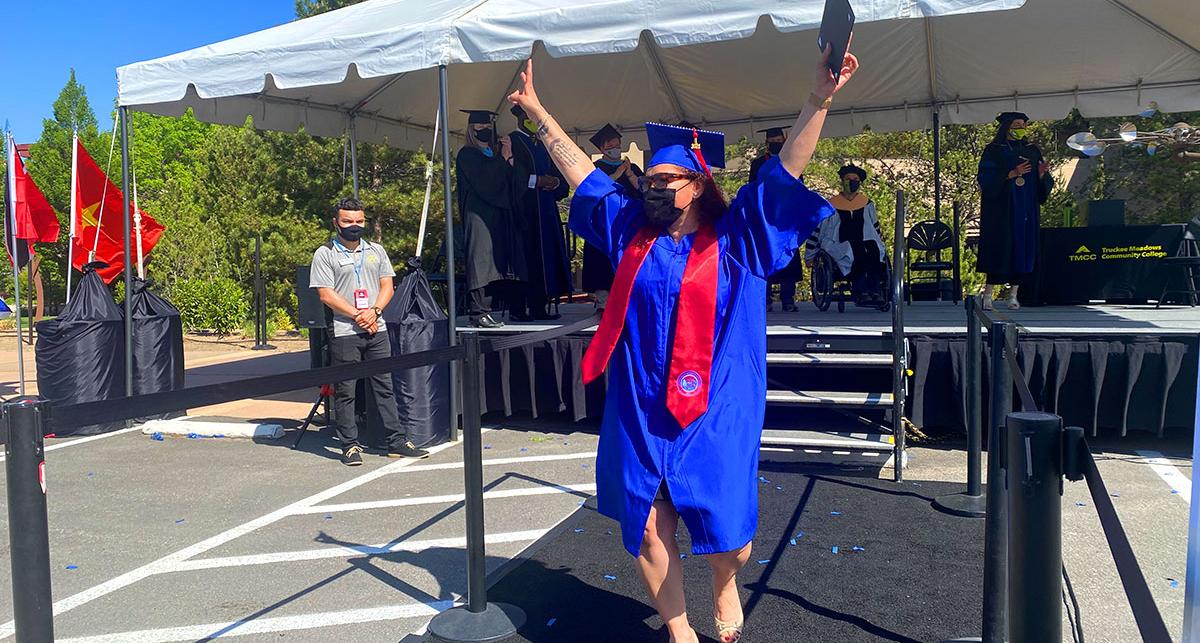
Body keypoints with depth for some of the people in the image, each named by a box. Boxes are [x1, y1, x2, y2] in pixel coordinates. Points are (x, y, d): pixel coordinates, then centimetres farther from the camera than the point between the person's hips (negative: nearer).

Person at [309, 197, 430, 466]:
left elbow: (387, 286, 11)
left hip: (377, 329, 4)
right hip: (344, 332, -4)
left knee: (384, 387, 7)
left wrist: (374, 311, -7)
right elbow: (326, 294, -6)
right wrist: (357, 316, -12)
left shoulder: (376, 251, 15)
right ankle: (349, 445, 10)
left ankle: (397, 442, 11)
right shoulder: (325, 254, 1)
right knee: (345, 391, 1)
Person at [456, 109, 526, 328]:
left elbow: (507, 181, 12)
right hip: (478, 214, -7)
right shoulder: (467, 154, 0)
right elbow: (482, 180, -14)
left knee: (496, 258, 4)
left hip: (499, 214, 7)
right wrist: (503, 158, -8)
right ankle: (478, 312, -14)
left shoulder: (495, 153, 21)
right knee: (480, 258, -12)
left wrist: (506, 157, -1)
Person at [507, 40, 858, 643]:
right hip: (641, 412, 3)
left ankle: (725, 588, 35)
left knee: (723, 528, 0)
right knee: (648, 530, 6)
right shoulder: (631, 230, 8)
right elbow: (579, 169, 14)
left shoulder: (734, 239, -2)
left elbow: (783, 173, -10)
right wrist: (538, 111, 16)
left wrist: (819, 100, -20)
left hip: (712, 412, -3)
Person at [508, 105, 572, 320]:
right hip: (523, 211, -8)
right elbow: (509, 175, -14)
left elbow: (557, 173, 19)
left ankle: (539, 307, 9)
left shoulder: (542, 145, 21)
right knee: (524, 256, -9)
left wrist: (555, 181, -3)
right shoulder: (511, 141, -2)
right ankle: (517, 308, -5)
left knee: (544, 256, 5)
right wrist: (537, 180, -18)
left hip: (545, 210, 8)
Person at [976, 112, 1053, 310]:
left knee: (1023, 249, 2)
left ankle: (1013, 294, 8)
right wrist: (1012, 174, -19)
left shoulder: (1033, 151, 13)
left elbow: (1044, 185, 12)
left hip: (1027, 211, 5)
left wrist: (1042, 174, -9)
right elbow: (986, 179, -11)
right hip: (1002, 210, -5)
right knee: (1000, 249, -8)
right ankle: (988, 294, -2)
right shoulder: (994, 151, 0)